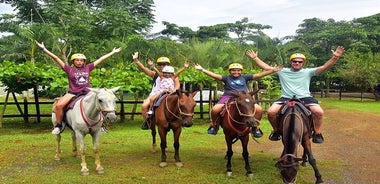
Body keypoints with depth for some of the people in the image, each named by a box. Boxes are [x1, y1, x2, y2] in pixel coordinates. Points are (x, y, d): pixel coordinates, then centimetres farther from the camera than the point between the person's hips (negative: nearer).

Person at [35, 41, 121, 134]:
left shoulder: (88, 68, 9)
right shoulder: (69, 69, 4)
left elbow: (101, 59, 12)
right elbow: (56, 58, -1)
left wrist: (113, 52, 18)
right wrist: (44, 49, -6)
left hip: (86, 93, 2)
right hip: (72, 93, -2)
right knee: (58, 105, -25)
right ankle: (59, 125, -3)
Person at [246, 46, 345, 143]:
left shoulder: (308, 72, 9)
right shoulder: (282, 71, 12)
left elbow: (324, 67, -1)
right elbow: (266, 67, 13)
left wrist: (335, 57, -16)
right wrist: (255, 58, 8)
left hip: (304, 97, 0)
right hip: (286, 98, 1)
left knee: (319, 112, -26)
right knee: (271, 112, -22)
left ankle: (317, 133, 2)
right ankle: (276, 131, 8)